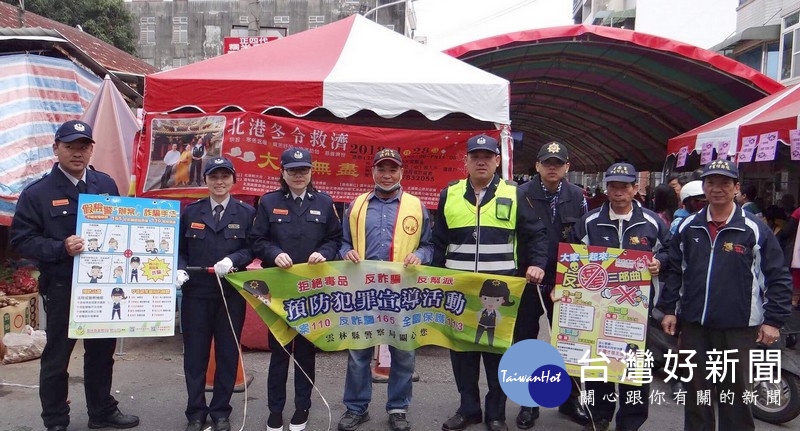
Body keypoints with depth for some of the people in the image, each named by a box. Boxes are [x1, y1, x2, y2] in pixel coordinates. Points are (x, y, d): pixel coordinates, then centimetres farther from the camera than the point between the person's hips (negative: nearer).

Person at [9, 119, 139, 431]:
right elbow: (21, 240, -9)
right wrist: (61, 248, -23)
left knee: (102, 352, 16)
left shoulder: (106, 185, 7)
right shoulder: (37, 192, -6)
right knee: (57, 356, 8)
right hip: (62, 288, -4)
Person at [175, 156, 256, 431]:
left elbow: (252, 248, 0)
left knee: (228, 353, 6)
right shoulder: (190, 212, 8)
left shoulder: (246, 213, 4)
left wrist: (232, 260, -18)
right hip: (196, 292, 1)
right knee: (195, 354, 5)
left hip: (232, 293, -1)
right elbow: (180, 249, 9)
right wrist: (180, 270, -10)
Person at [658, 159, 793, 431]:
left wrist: (773, 320, -5)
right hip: (694, 325, 3)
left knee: (736, 393, 7)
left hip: (738, 328, -3)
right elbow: (674, 271, 13)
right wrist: (668, 309, 9)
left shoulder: (755, 230, -4)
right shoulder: (688, 227, 7)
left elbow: (778, 278, -2)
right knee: (696, 391, 13)